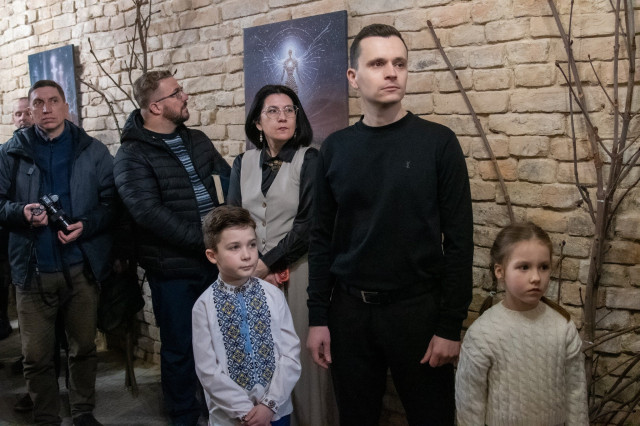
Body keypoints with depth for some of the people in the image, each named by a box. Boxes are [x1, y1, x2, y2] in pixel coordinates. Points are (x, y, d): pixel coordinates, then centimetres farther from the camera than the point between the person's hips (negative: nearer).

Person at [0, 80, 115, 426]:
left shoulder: (93, 151, 4)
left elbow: (112, 202, 2)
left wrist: (86, 226, -15)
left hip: (81, 267, 0)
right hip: (32, 269, 0)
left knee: (84, 347, 12)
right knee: (36, 355, 6)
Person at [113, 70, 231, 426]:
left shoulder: (197, 140, 10)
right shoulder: (132, 155, -9)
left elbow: (228, 180, 8)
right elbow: (148, 212, -20)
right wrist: (202, 239, -22)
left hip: (215, 258, 5)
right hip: (173, 268, -5)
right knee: (179, 346, 9)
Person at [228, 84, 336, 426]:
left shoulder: (309, 161, -2)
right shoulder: (243, 164, 10)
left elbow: (310, 224, -9)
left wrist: (269, 262, -11)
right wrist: (253, 264, -6)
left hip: (298, 271, -3)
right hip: (253, 274, 3)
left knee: (301, 354, 0)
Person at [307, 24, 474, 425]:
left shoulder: (438, 142, -6)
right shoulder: (335, 148, 3)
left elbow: (459, 240, -7)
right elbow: (322, 238, 5)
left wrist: (451, 325, -10)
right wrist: (317, 317, 2)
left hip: (418, 309, -2)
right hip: (349, 309, 3)